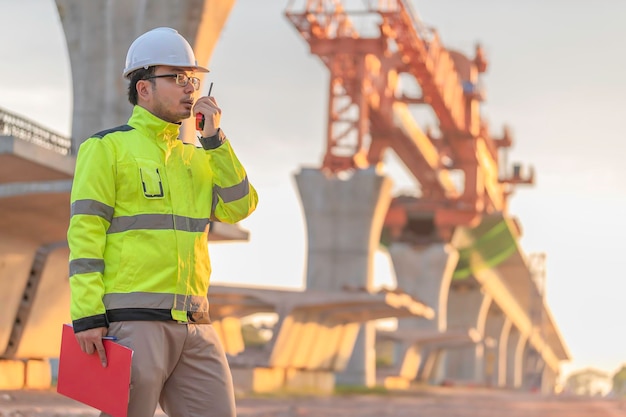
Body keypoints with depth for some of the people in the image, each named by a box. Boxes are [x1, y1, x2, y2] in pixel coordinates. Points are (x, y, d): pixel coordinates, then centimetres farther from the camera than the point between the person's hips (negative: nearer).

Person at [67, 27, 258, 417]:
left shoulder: (198, 157, 21)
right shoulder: (107, 147, 1)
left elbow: (240, 206, 6)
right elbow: (85, 233, -7)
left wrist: (215, 137, 1)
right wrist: (86, 316, -15)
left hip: (194, 326, 6)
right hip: (132, 322, -6)